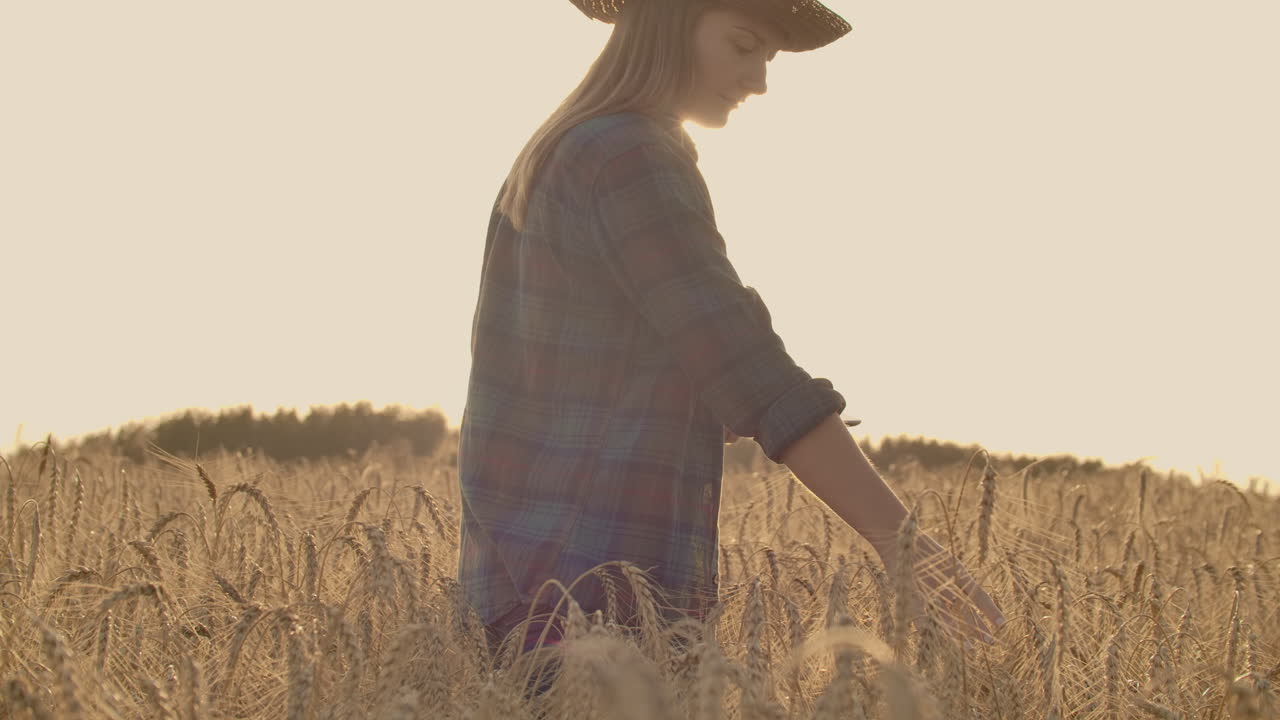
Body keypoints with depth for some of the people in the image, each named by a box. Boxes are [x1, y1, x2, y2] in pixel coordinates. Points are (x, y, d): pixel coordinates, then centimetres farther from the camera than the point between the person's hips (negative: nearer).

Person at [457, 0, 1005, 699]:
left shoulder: (551, 162, 18)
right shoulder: (634, 162, -14)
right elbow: (750, 374, -23)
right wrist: (897, 535, -23)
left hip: (532, 583, 10)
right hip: (605, 601, -10)